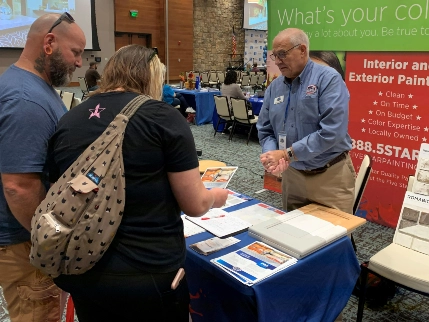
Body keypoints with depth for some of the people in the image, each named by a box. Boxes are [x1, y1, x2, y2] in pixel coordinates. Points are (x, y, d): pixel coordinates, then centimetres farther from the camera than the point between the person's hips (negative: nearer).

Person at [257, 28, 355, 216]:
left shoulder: (328, 79, -13)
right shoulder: (274, 88, 4)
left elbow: (331, 131, -24)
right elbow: (265, 130, 6)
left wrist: (287, 154, -24)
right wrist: (272, 155, -16)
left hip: (330, 176, -5)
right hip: (292, 175, 5)